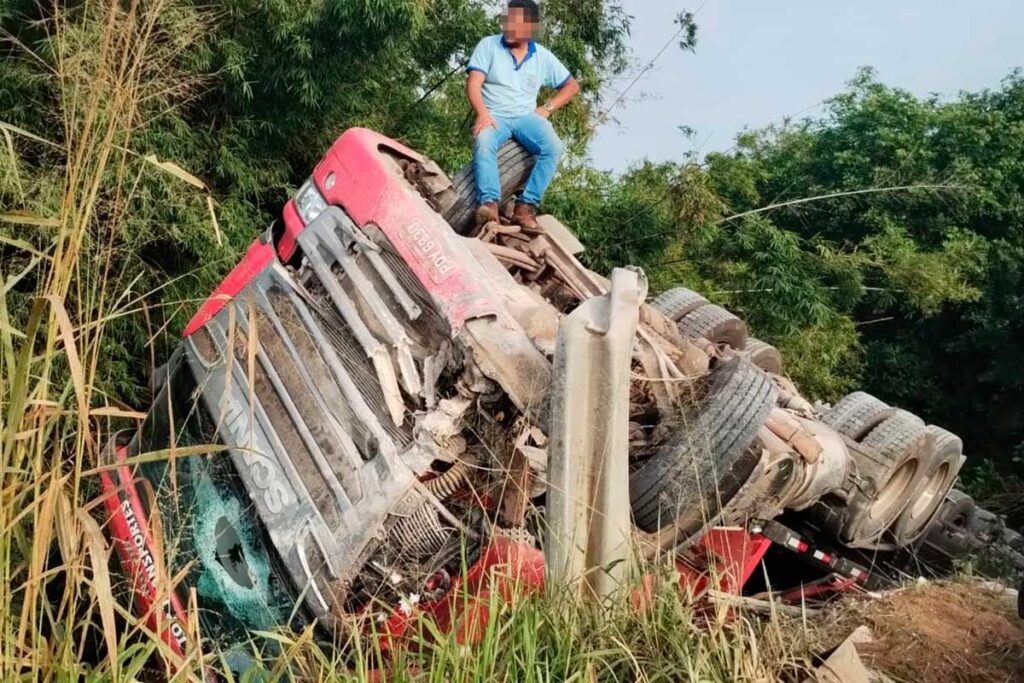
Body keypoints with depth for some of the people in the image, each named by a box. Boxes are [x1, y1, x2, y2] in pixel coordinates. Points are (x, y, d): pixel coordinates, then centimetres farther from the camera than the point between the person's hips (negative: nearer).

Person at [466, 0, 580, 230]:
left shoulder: (542, 56, 9)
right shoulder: (488, 45, 3)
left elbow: (572, 85, 17)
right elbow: (473, 84, -6)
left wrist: (547, 108, 1)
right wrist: (482, 113, -25)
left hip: (526, 117, 2)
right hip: (494, 116, -2)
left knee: (554, 147, -29)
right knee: (483, 143, -38)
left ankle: (526, 206, -30)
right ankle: (489, 203, -46)